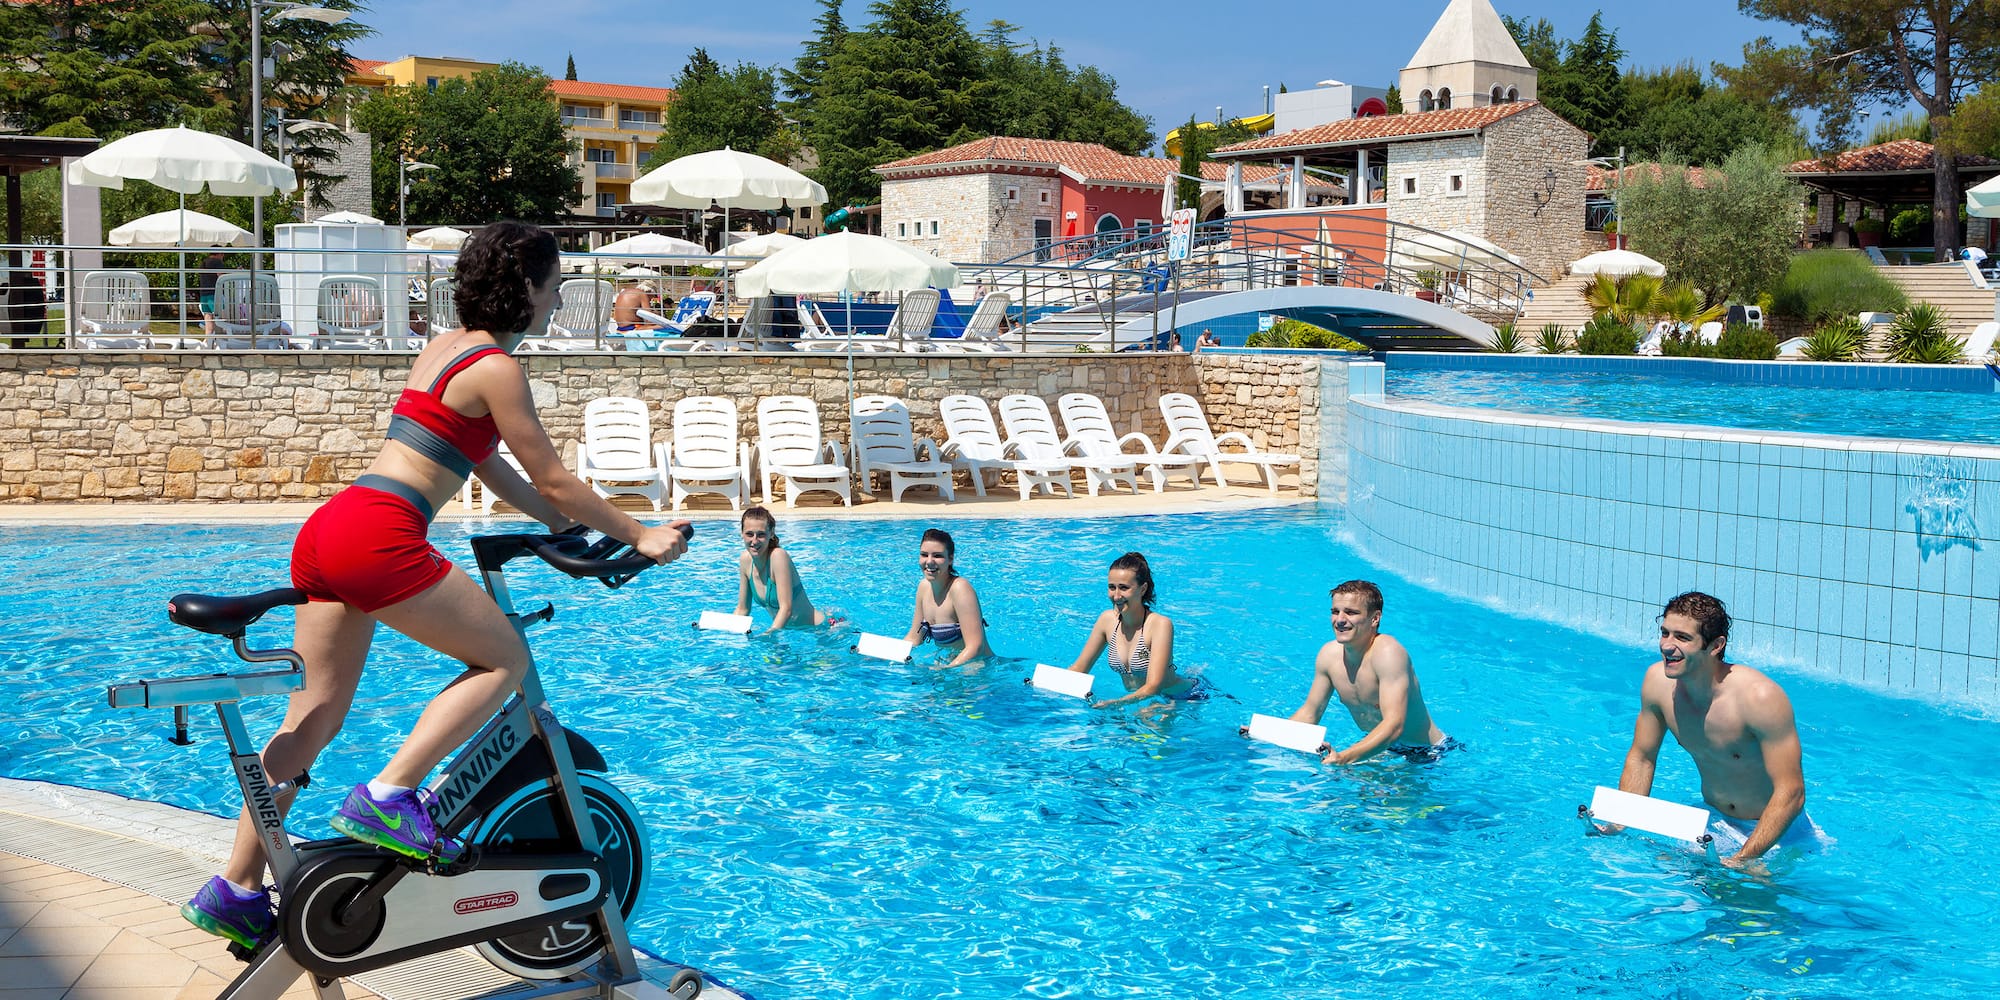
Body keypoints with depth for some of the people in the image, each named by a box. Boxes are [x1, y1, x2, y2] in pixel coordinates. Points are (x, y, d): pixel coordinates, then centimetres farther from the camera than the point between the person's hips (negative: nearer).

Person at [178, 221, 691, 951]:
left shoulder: (447, 346, 22)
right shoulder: (496, 368, -6)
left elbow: (490, 467, 29)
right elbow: (553, 481, -4)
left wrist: (567, 528, 33)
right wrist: (639, 537, 6)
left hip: (326, 532, 9)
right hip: (378, 538, -9)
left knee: (314, 715, 14)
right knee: (503, 659, 3)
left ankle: (235, 890, 18)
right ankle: (387, 798, -6)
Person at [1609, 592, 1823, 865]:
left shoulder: (1761, 698, -27)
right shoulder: (1658, 681, -10)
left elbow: (1791, 793, -26)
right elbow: (1641, 758, 4)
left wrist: (1741, 861, -32)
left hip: (1776, 832, -4)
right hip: (1712, 822, 4)